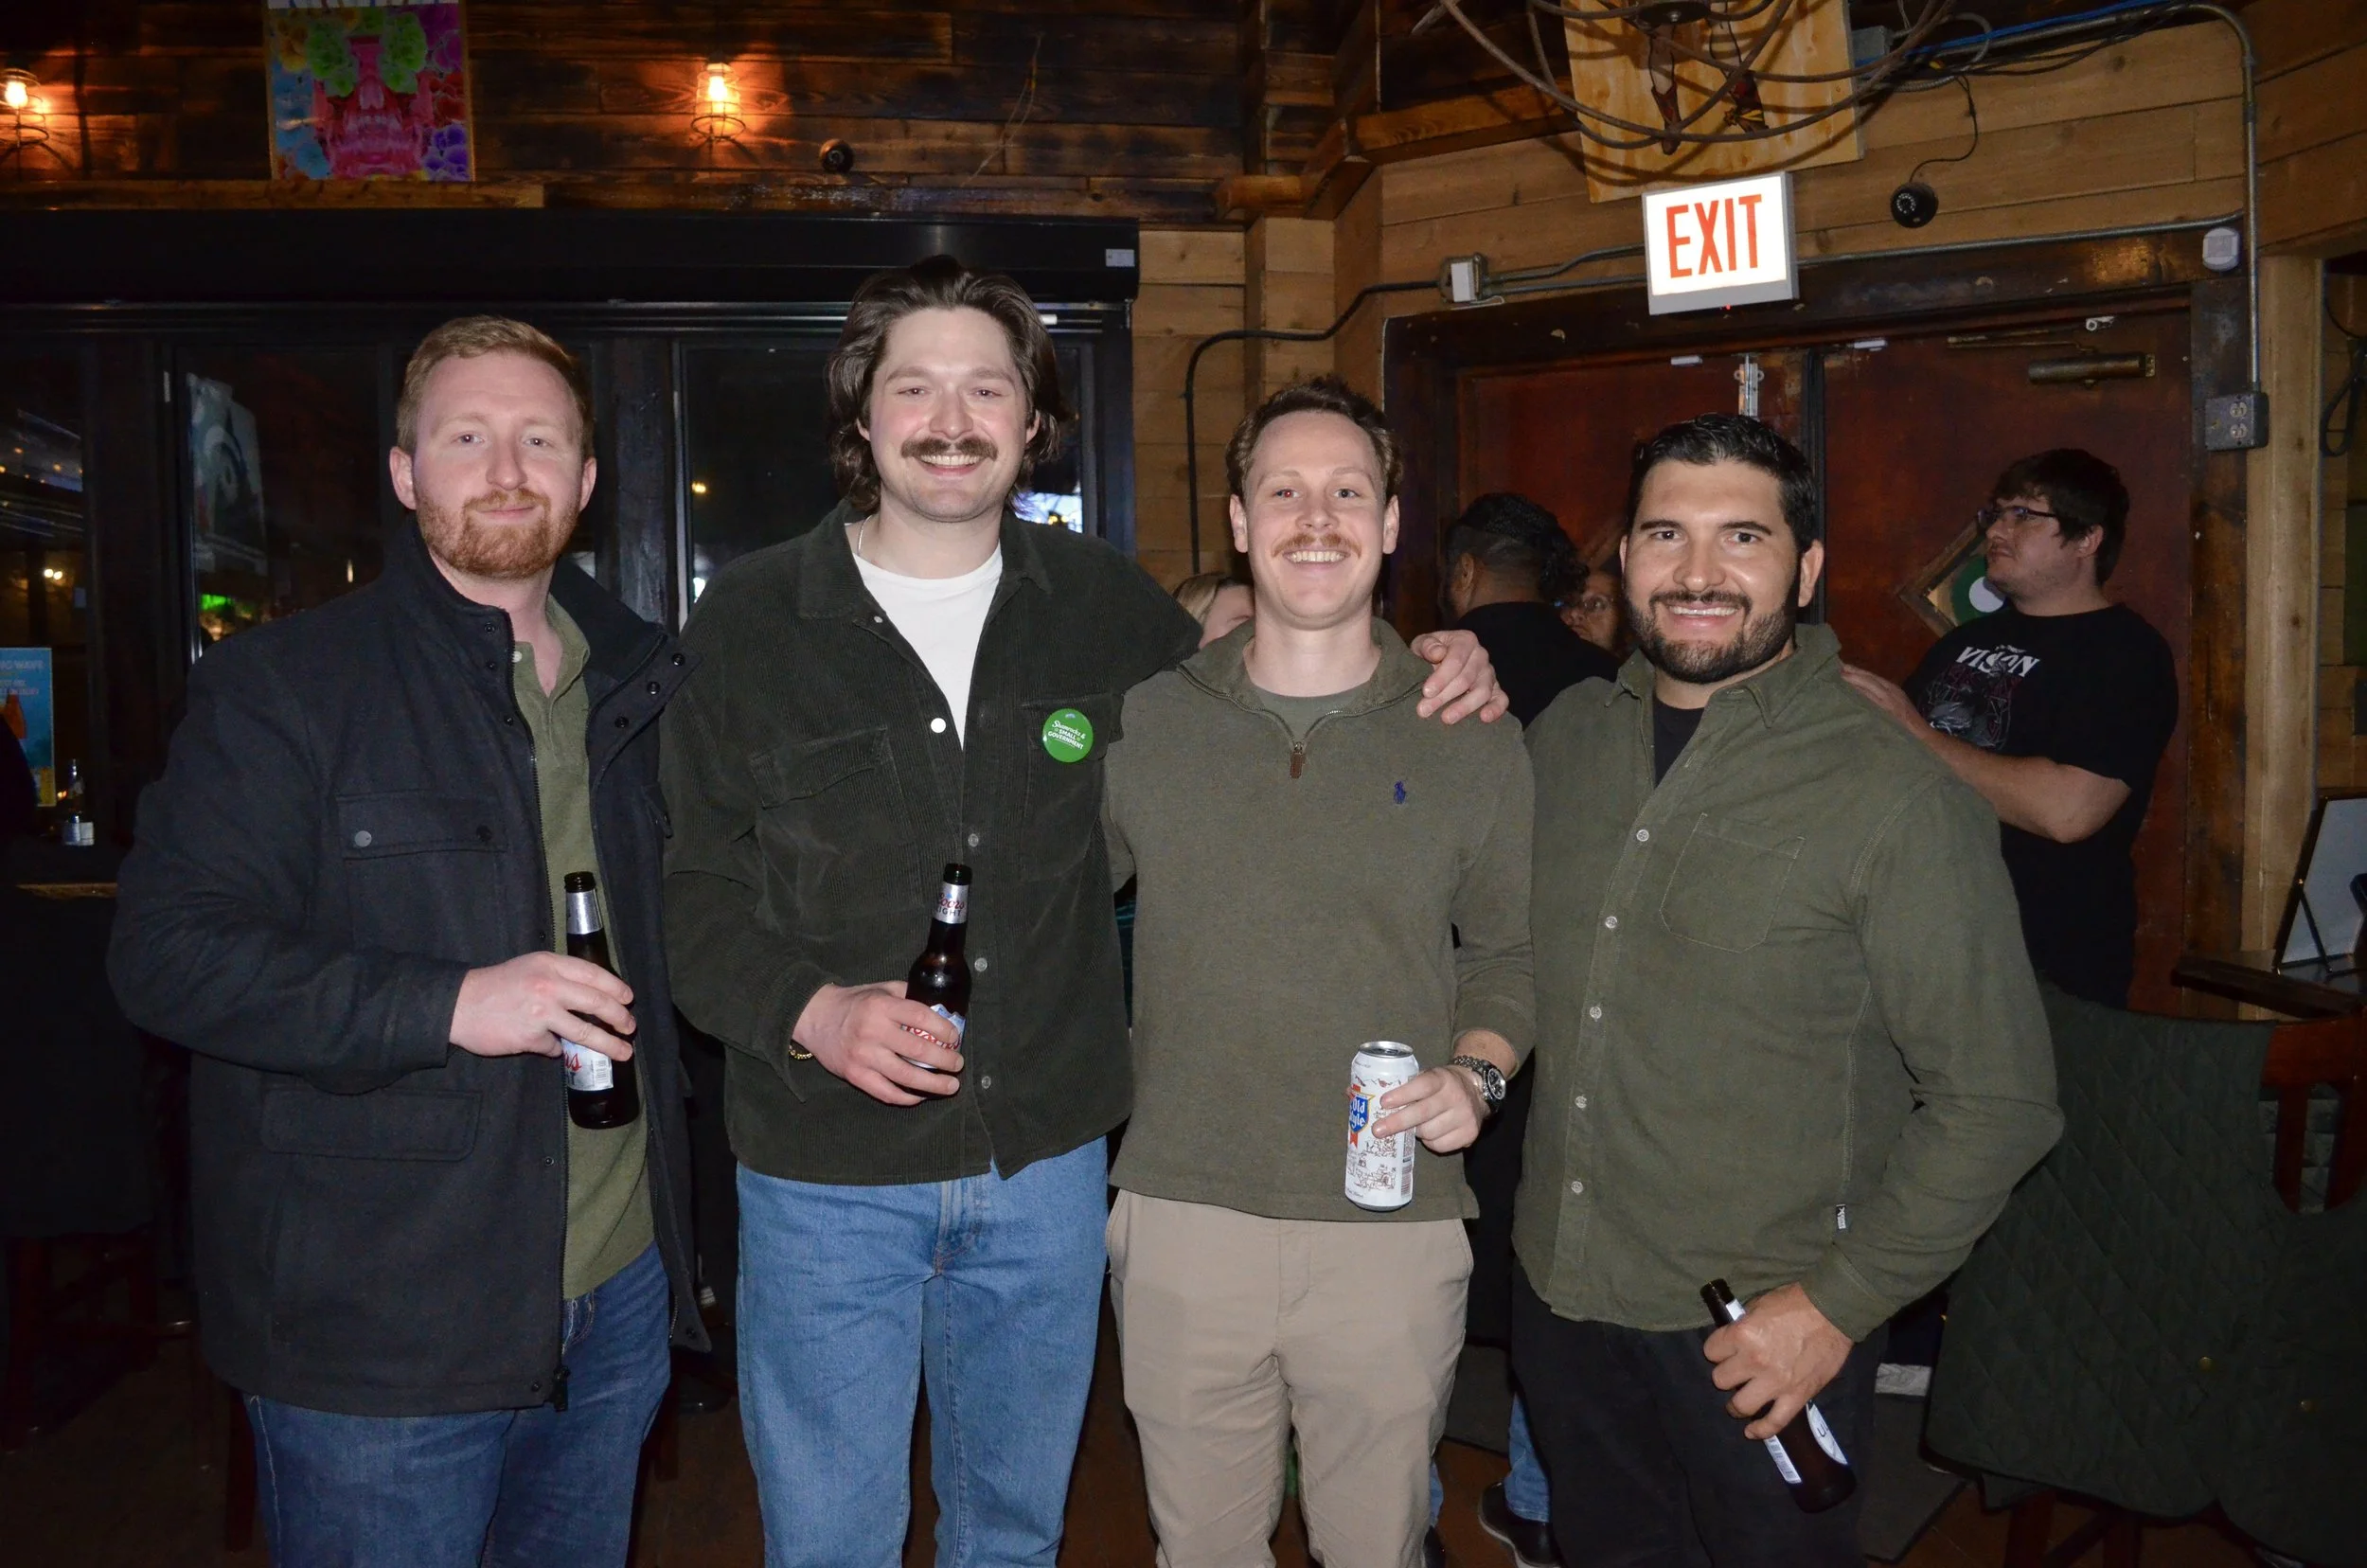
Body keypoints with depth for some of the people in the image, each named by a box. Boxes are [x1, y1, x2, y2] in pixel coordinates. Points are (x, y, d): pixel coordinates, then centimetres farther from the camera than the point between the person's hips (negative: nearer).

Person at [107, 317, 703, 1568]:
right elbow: (167, 951, -13)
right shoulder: (282, 684, -7)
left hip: (619, 1291, 5)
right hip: (377, 1326, -5)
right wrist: (446, 1004, -24)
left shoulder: (640, 687, 10)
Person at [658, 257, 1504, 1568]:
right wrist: (811, 1011, -22)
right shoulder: (750, 620, -5)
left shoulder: (1101, 601, 1)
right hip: (828, 1179, -2)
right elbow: (688, 884, -4)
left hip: (1047, 1164, 2)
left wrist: (1423, 675, 0)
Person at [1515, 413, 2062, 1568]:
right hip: (1558, 1289, 5)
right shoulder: (1564, 735, 1)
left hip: (1762, 1334, -5)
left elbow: (1996, 1102, -12)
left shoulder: (1899, 799, -16)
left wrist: (1839, 1305, -14)